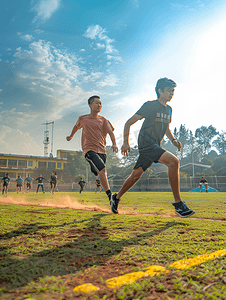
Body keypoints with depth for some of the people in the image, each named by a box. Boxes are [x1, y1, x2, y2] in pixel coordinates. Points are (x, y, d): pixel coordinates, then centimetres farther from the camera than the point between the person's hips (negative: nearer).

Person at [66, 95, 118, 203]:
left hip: (101, 150, 4)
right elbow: (76, 127, 29)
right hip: (89, 149, -4)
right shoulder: (83, 119, 8)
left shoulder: (103, 120, 11)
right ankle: (109, 195, -28)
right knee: (102, 169, -24)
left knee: (98, 172, 5)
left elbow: (110, 132, 0)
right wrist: (71, 136, 45)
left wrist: (114, 144, -19)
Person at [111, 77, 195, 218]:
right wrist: (126, 142, -13)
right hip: (146, 143, -9)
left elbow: (167, 128, 29)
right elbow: (129, 123, -5)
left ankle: (117, 197, 30)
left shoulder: (168, 109, 16)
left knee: (136, 174, 11)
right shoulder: (150, 106, -7)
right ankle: (178, 204, -21)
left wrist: (173, 140, 10)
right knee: (173, 161, -25)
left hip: (155, 146, 9)